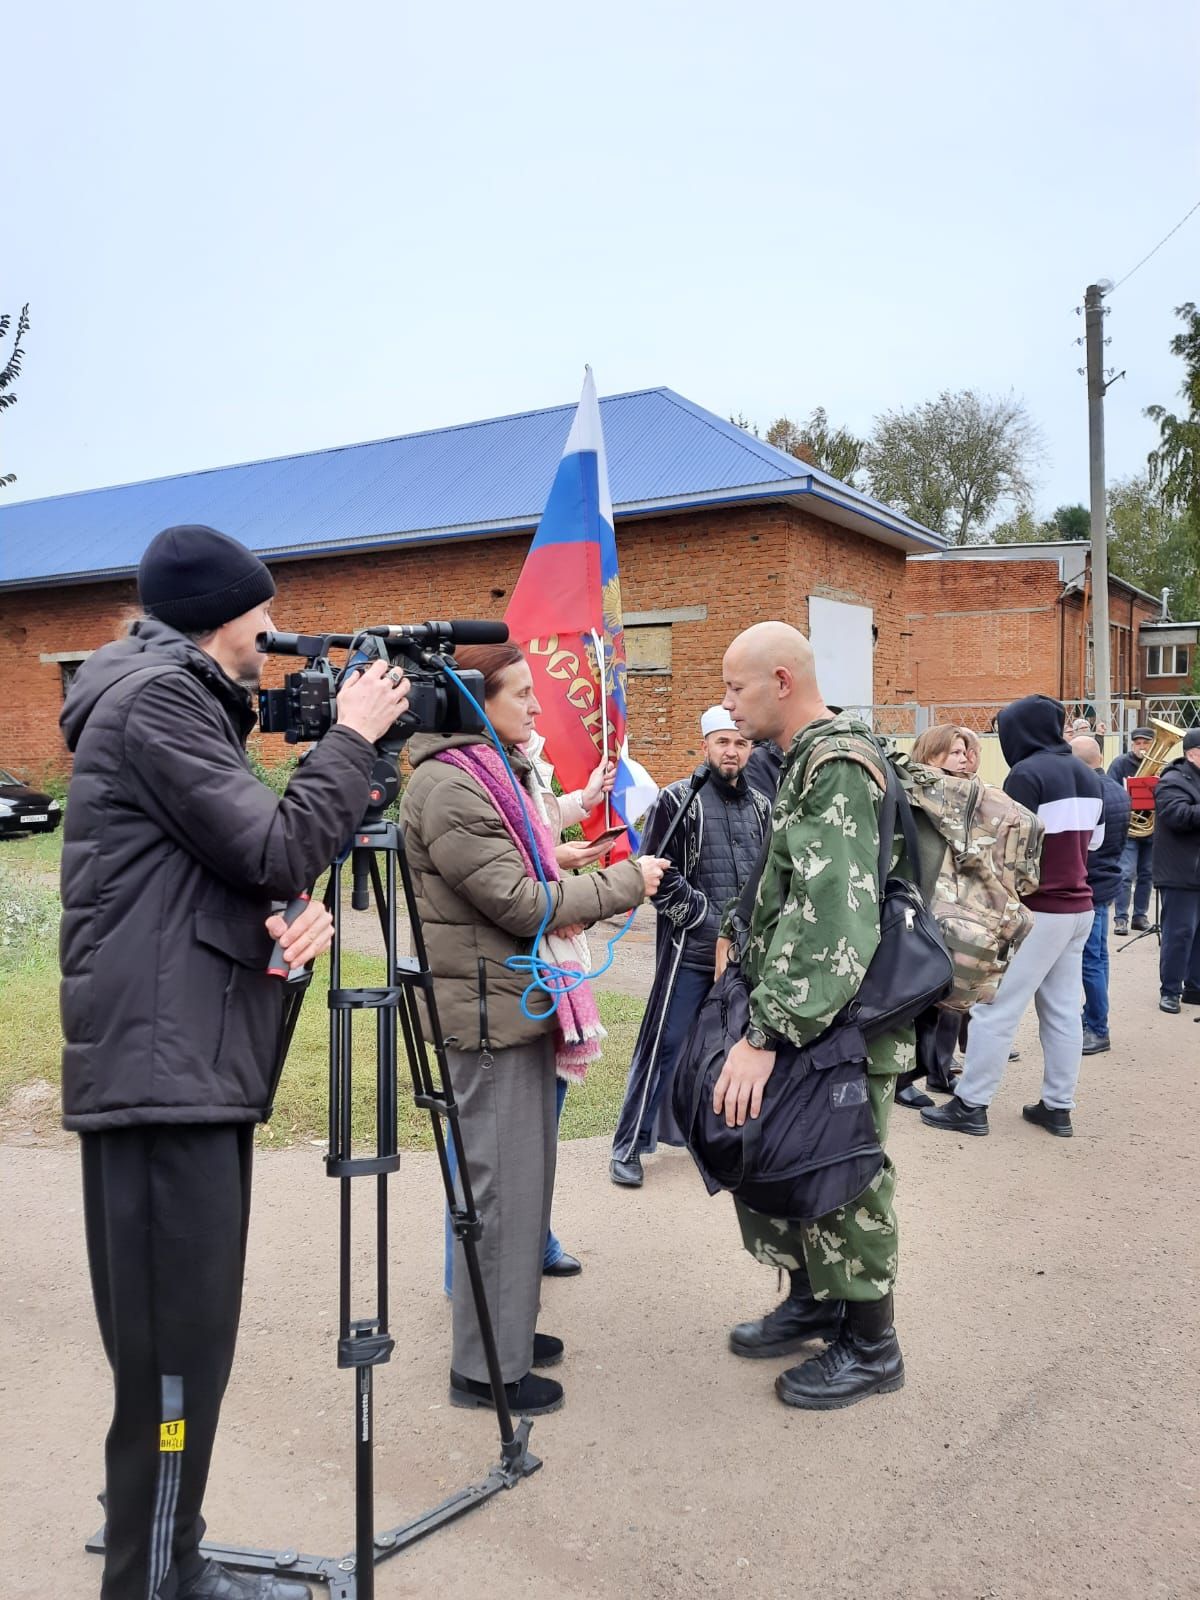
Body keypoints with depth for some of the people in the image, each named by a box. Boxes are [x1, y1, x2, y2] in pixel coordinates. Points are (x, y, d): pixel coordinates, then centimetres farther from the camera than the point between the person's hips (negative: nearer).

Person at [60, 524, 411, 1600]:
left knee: (184, 1339, 16)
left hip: (191, 1062, 10)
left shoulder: (183, 701, 19)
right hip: (162, 1067, -10)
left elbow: (235, 874, 18)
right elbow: (275, 851, -16)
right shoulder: (154, 699, -10)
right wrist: (351, 738, -5)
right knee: (176, 1345, -4)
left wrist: (298, 913, -2)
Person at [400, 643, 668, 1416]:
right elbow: (519, 903, -19)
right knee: (500, 1186, 0)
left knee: (525, 1178, 18)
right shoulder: (449, 787, -17)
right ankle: (485, 1368, 14)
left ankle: (509, 1329, 33)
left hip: (526, 1001, 10)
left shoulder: (498, 772, 14)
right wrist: (625, 883, -11)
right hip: (491, 1011, -10)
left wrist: (566, 890, 5)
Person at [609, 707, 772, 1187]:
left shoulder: (761, 806, 11)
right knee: (664, 1046, -2)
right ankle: (629, 1145, 7)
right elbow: (656, 871, -10)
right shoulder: (678, 800, -5)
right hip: (690, 950, -5)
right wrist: (705, 917, -12)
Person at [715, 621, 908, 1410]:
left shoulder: (838, 769, -21)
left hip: (842, 1026, -10)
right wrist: (747, 954, 20)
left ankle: (870, 1346, 23)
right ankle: (813, 1300, 38)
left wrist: (766, 1033, -32)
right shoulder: (808, 759, 11)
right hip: (805, 1018, 10)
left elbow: (832, 917, -31)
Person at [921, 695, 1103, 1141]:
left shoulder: (1027, 773, -15)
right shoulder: (1087, 775, 10)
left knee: (995, 1007, -3)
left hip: (1037, 910, -8)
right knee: (1063, 1009, 12)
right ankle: (1057, 1106, 17)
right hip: (1078, 907, 8)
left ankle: (969, 1105, 2)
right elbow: (1094, 841, 18)